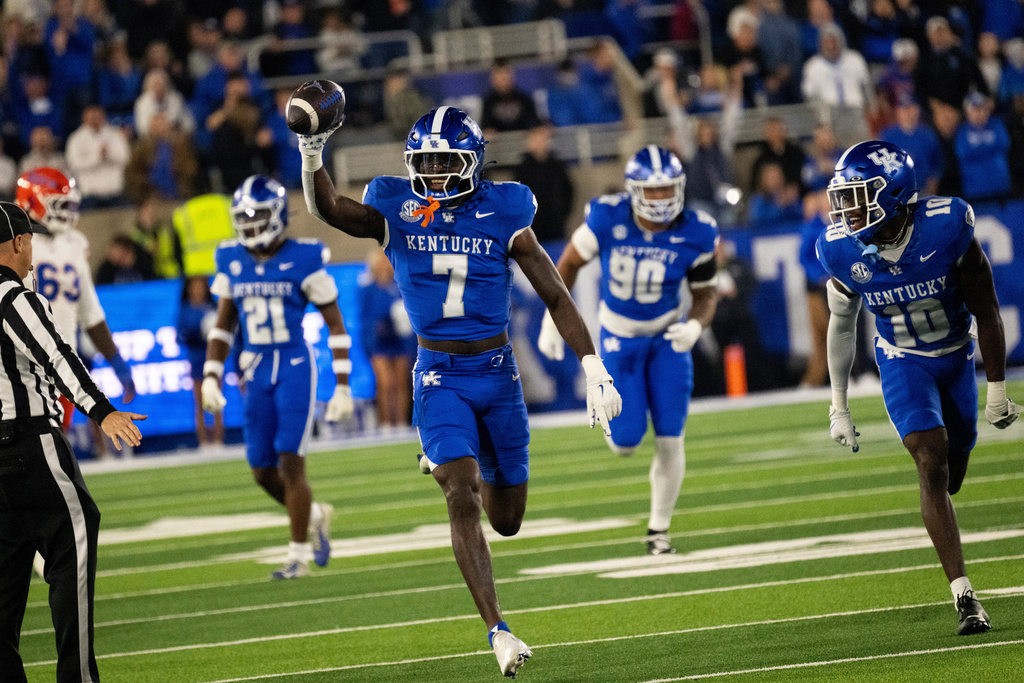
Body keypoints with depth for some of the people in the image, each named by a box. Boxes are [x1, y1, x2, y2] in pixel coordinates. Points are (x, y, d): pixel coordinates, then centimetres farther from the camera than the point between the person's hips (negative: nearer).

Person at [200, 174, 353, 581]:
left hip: (295, 368, -5)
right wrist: (211, 377, 6)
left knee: (291, 463, -9)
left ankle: (298, 556, 2)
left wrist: (342, 386, -7)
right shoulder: (231, 263, 5)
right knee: (263, 472, 5)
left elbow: (335, 324, -4)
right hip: (256, 373, 5)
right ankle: (315, 516, 32)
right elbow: (223, 326, 16)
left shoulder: (303, 261, -9)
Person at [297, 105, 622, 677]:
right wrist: (312, 155, -37)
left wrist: (594, 368, -5)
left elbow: (556, 296, 0)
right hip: (440, 377, -2)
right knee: (464, 499, -20)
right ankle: (499, 630, -20)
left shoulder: (503, 215, -3)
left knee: (506, 520, 11)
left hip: (498, 372, 2)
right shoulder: (396, 212, -2)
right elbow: (328, 209, -19)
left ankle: (452, 464, 46)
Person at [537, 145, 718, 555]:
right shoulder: (608, 220, -22)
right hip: (619, 337, -1)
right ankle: (621, 422, 34)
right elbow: (570, 263, -4)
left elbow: (706, 293, -4)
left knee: (670, 441, -6)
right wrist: (552, 319, -5)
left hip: (667, 336, 1)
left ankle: (659, 529, 14)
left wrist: (695, 326, -25)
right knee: (625, 443, -7)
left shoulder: (694, 235, -19)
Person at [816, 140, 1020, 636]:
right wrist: (838, 406, 4)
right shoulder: (843, 252, -19)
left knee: (952, 475, 9)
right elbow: (841, 325, 0)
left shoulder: (947, 228, -27)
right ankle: (964, 596, -19)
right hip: (903, 363, 0)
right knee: (932, 464, -17)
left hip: (957, 357, 0)